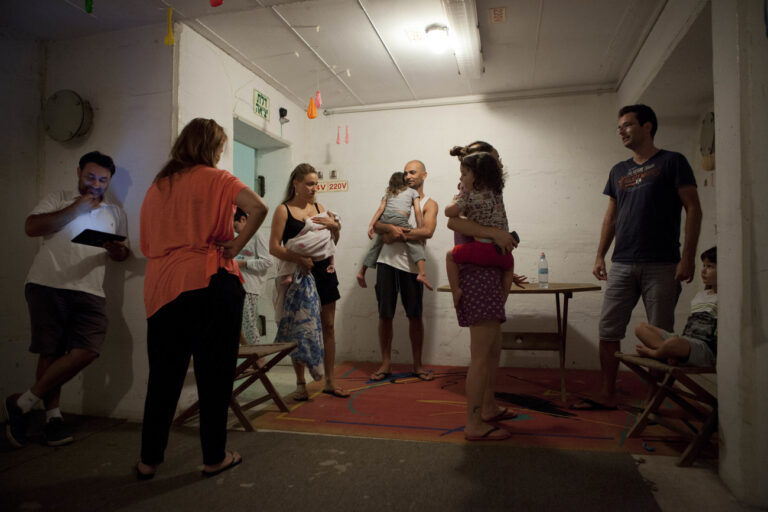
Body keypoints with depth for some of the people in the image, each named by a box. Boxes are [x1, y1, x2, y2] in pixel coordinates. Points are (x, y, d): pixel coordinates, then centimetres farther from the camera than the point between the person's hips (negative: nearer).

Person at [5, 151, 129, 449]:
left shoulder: (115, 212, 21)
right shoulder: (58, 200, 13)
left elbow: (123, 252, 17)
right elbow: (31, 228, -3)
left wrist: (117, 250, -7)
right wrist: (75, 209, -6)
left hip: (89, 290, 2)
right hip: (47, 285, -2)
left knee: (87, 351, -13)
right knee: (51, 352, -1)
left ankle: (24, 403, 3)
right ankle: (53, 415, 15)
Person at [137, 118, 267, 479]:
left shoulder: (157, 185, 14)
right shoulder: (216, 179, -1)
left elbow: (146, 244, 16)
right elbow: (258, 208, -19)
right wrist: (237, 244, -9)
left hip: (163, 288, 5)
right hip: (210, 283, -5)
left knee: (163, 375, 13)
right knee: (214, 373, 6)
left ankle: (149, 460, 21)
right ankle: (214, 457, 16)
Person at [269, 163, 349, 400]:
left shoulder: (319, 208, 11)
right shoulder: (284, 210, -3)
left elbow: (333, 242, 16)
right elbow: (274, 247, -10)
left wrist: (335, 227, -4)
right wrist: (298, 259, -23)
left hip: (324, 271, 4)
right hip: (300, 275, -4)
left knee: (328, 326, 7)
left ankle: (329, 381, 18)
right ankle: (300, 383, 16)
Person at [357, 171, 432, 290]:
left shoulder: (388, 194, 29)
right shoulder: (412, 192, 22)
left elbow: (380, 209, 14)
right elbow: (418, 211, 10)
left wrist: (371, 225, 6)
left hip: (384, 219, 5)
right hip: (400, 219, -4)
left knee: (376, 246, 17)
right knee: (416, 244, -3)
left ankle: (361, 272, 25)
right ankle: (422, 274, -22)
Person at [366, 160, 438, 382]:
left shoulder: (429, 203, 7)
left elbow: (427, 231, -12)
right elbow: (376, 224, 3)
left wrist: (398, 235, -12)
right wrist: (391, 227, -17)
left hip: (411, 265, -2)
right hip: (388, 262, 2)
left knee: (415, 315, 4)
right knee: (384, 315, 4)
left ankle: (417, 365, 18)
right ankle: (385, 364, 15)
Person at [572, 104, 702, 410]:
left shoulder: (672, 162, 1)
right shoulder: (618, 171, 16)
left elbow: (693, 210, -4)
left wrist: (688, 258, -12)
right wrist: (600, 255, 10)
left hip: (662, 266, -5)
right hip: (622, 265, 5)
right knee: (608, 330, 3)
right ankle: (606, 395, 12)